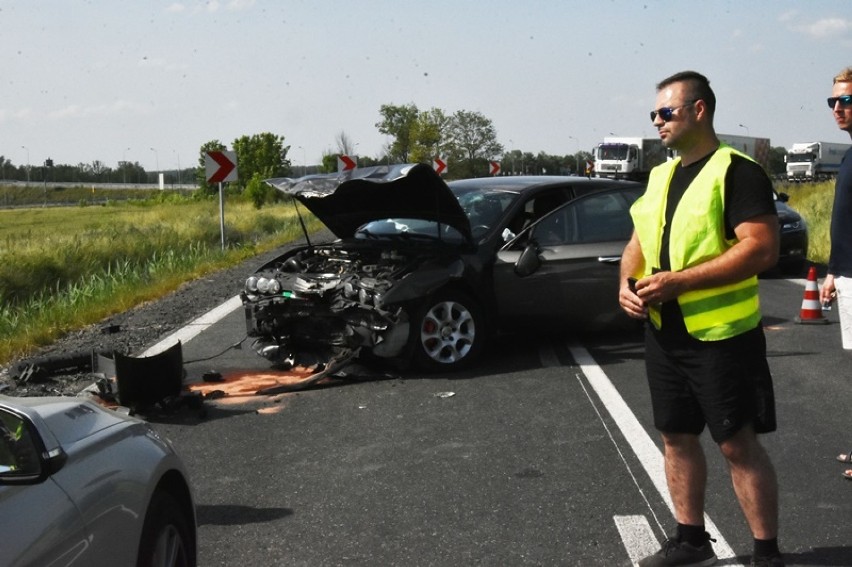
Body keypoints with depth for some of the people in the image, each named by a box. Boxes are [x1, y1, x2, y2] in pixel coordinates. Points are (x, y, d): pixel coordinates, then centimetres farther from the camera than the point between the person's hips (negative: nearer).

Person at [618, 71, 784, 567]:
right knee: (677, 437, 13)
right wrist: (628, 281, -3)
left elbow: (763, 249, -22)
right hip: (663, 333, 8)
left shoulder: (737, 172, -12)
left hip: (719, 335, -8)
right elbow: (640, 240, 20)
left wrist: (677, 280, -24)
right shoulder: (660, 176, 13)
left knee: (739, 443, -2)